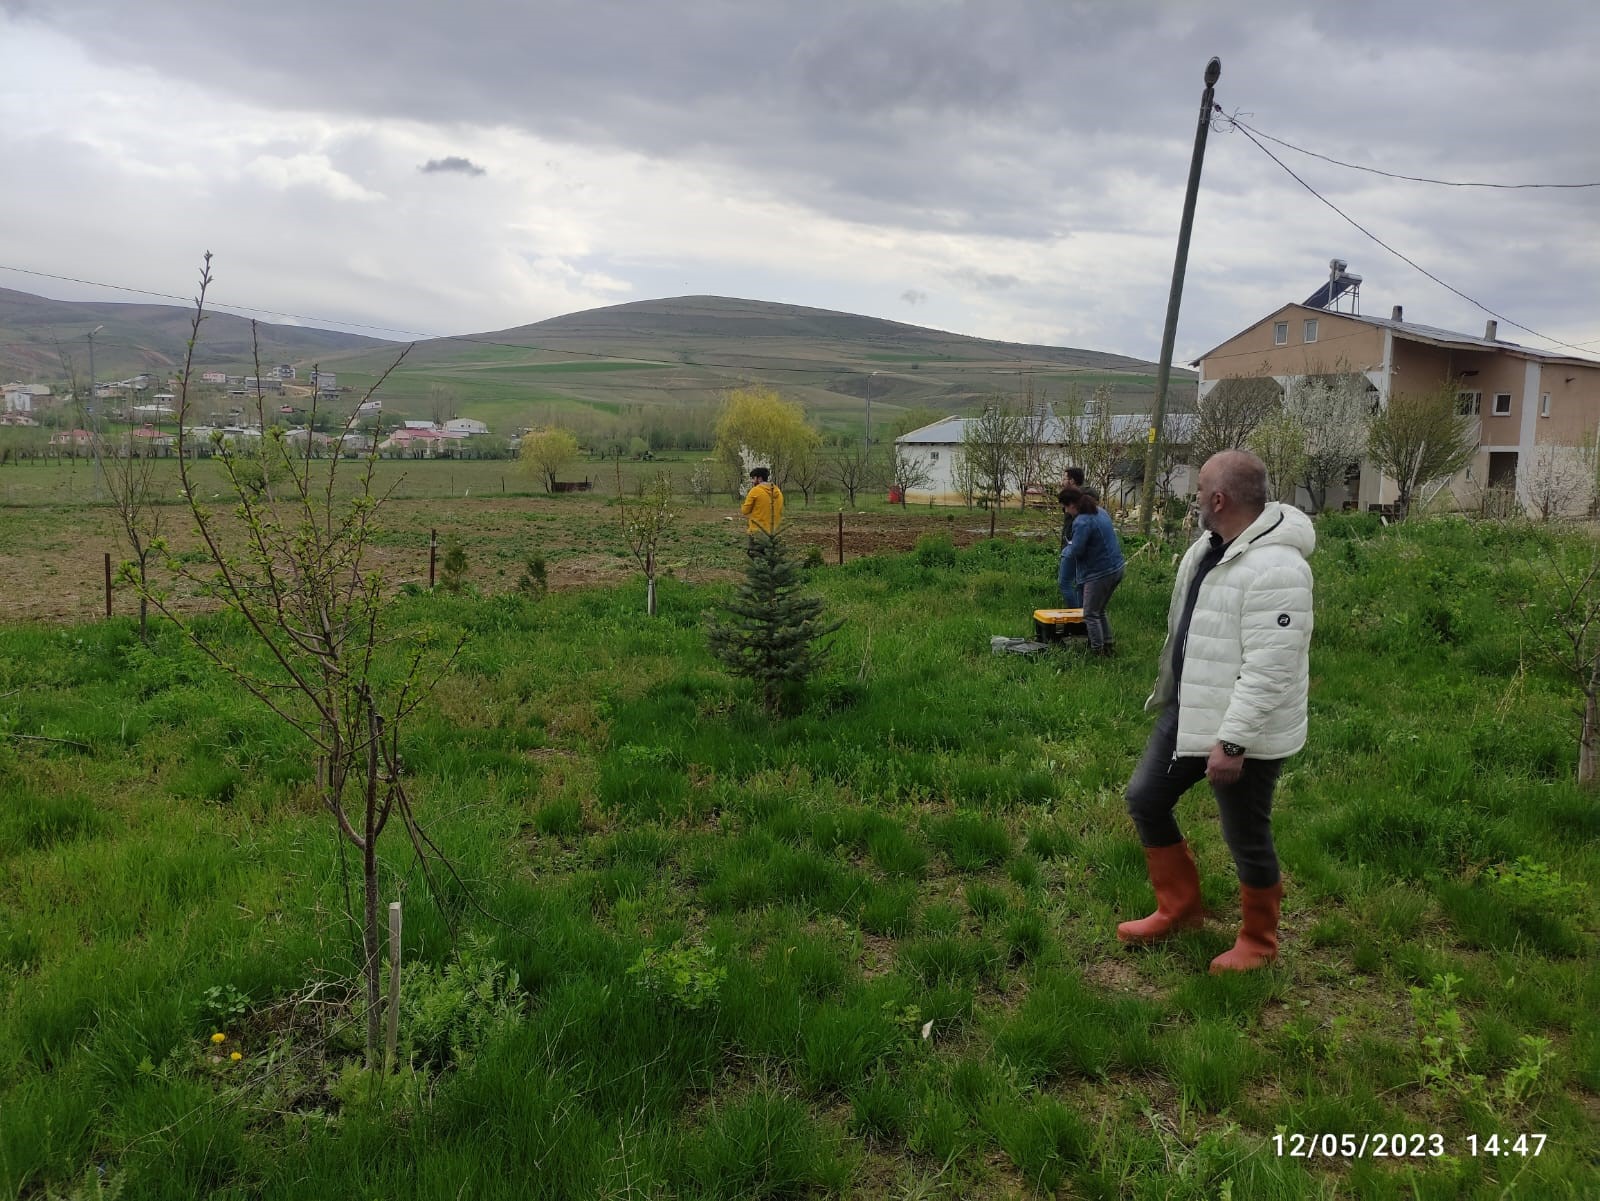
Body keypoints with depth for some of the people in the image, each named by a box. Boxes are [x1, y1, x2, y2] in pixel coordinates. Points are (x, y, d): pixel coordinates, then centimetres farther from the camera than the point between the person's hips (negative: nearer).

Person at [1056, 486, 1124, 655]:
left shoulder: (1082, 522, -22)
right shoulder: (1100, 512, 8)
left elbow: (1075, 551, -22)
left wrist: (1067, 550, 1)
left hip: (1100, 574, -10)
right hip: (1117, 568, 10)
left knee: (1091, 615, 3)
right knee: (1099, 611, 22)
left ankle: (1097, 651, 7)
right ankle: (1109, 646, 27)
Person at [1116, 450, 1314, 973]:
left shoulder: (1274, 569, -27)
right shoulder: (1212, 544, 5)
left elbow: (1268, 669, -29)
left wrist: (1233, 741, -29)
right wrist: (1170, 692, 25)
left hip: (1243, 732, -10)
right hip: (1188, 710, 10)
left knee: (1246, 838, 7)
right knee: (1145, 799, 16)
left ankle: (1257, 943, 31)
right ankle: (1180, 907, 33)